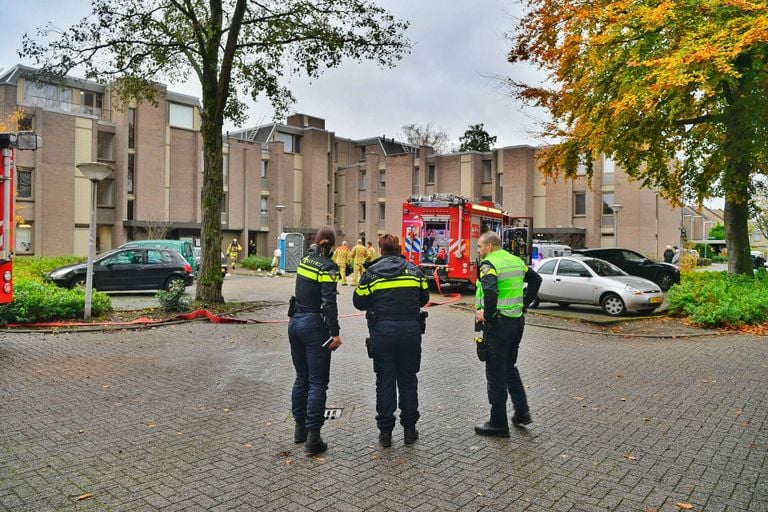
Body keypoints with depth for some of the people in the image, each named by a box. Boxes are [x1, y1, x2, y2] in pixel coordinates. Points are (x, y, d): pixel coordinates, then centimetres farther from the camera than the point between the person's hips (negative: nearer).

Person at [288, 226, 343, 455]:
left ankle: (300, 428, 28)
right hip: (314, 325, -7)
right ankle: (313, 437, 1)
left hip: (295, 322, 8)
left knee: (301, 378, 18)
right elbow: (329, 302, -21)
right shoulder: (328, 267, -14)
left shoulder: (305, 259, 6)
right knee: (317, 383, -1)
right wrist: (335, 333, -21)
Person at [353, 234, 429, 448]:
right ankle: (409, 429, 22)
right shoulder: (415, 271, 5)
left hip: (383, 332, -2)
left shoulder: (372, 272, -2)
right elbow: (424, 298, 13)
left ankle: (385, 432, 15)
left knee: (385, 381, 8)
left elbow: (359, 302, 1)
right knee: (408, 380, 13)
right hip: (411, 330, 2)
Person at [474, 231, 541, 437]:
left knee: (496, 374, 3)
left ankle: (498, 424, 13)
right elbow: (536, 279, 20)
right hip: (517, 320, 8)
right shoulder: (516, 261, 10)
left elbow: (490, 291, -32)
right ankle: (522, 412, 26)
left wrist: (487, 314, -18)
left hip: (497, 324, -8)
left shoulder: (489, 263, -15)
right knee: (510, 367, 24)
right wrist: (523, 304, 17)